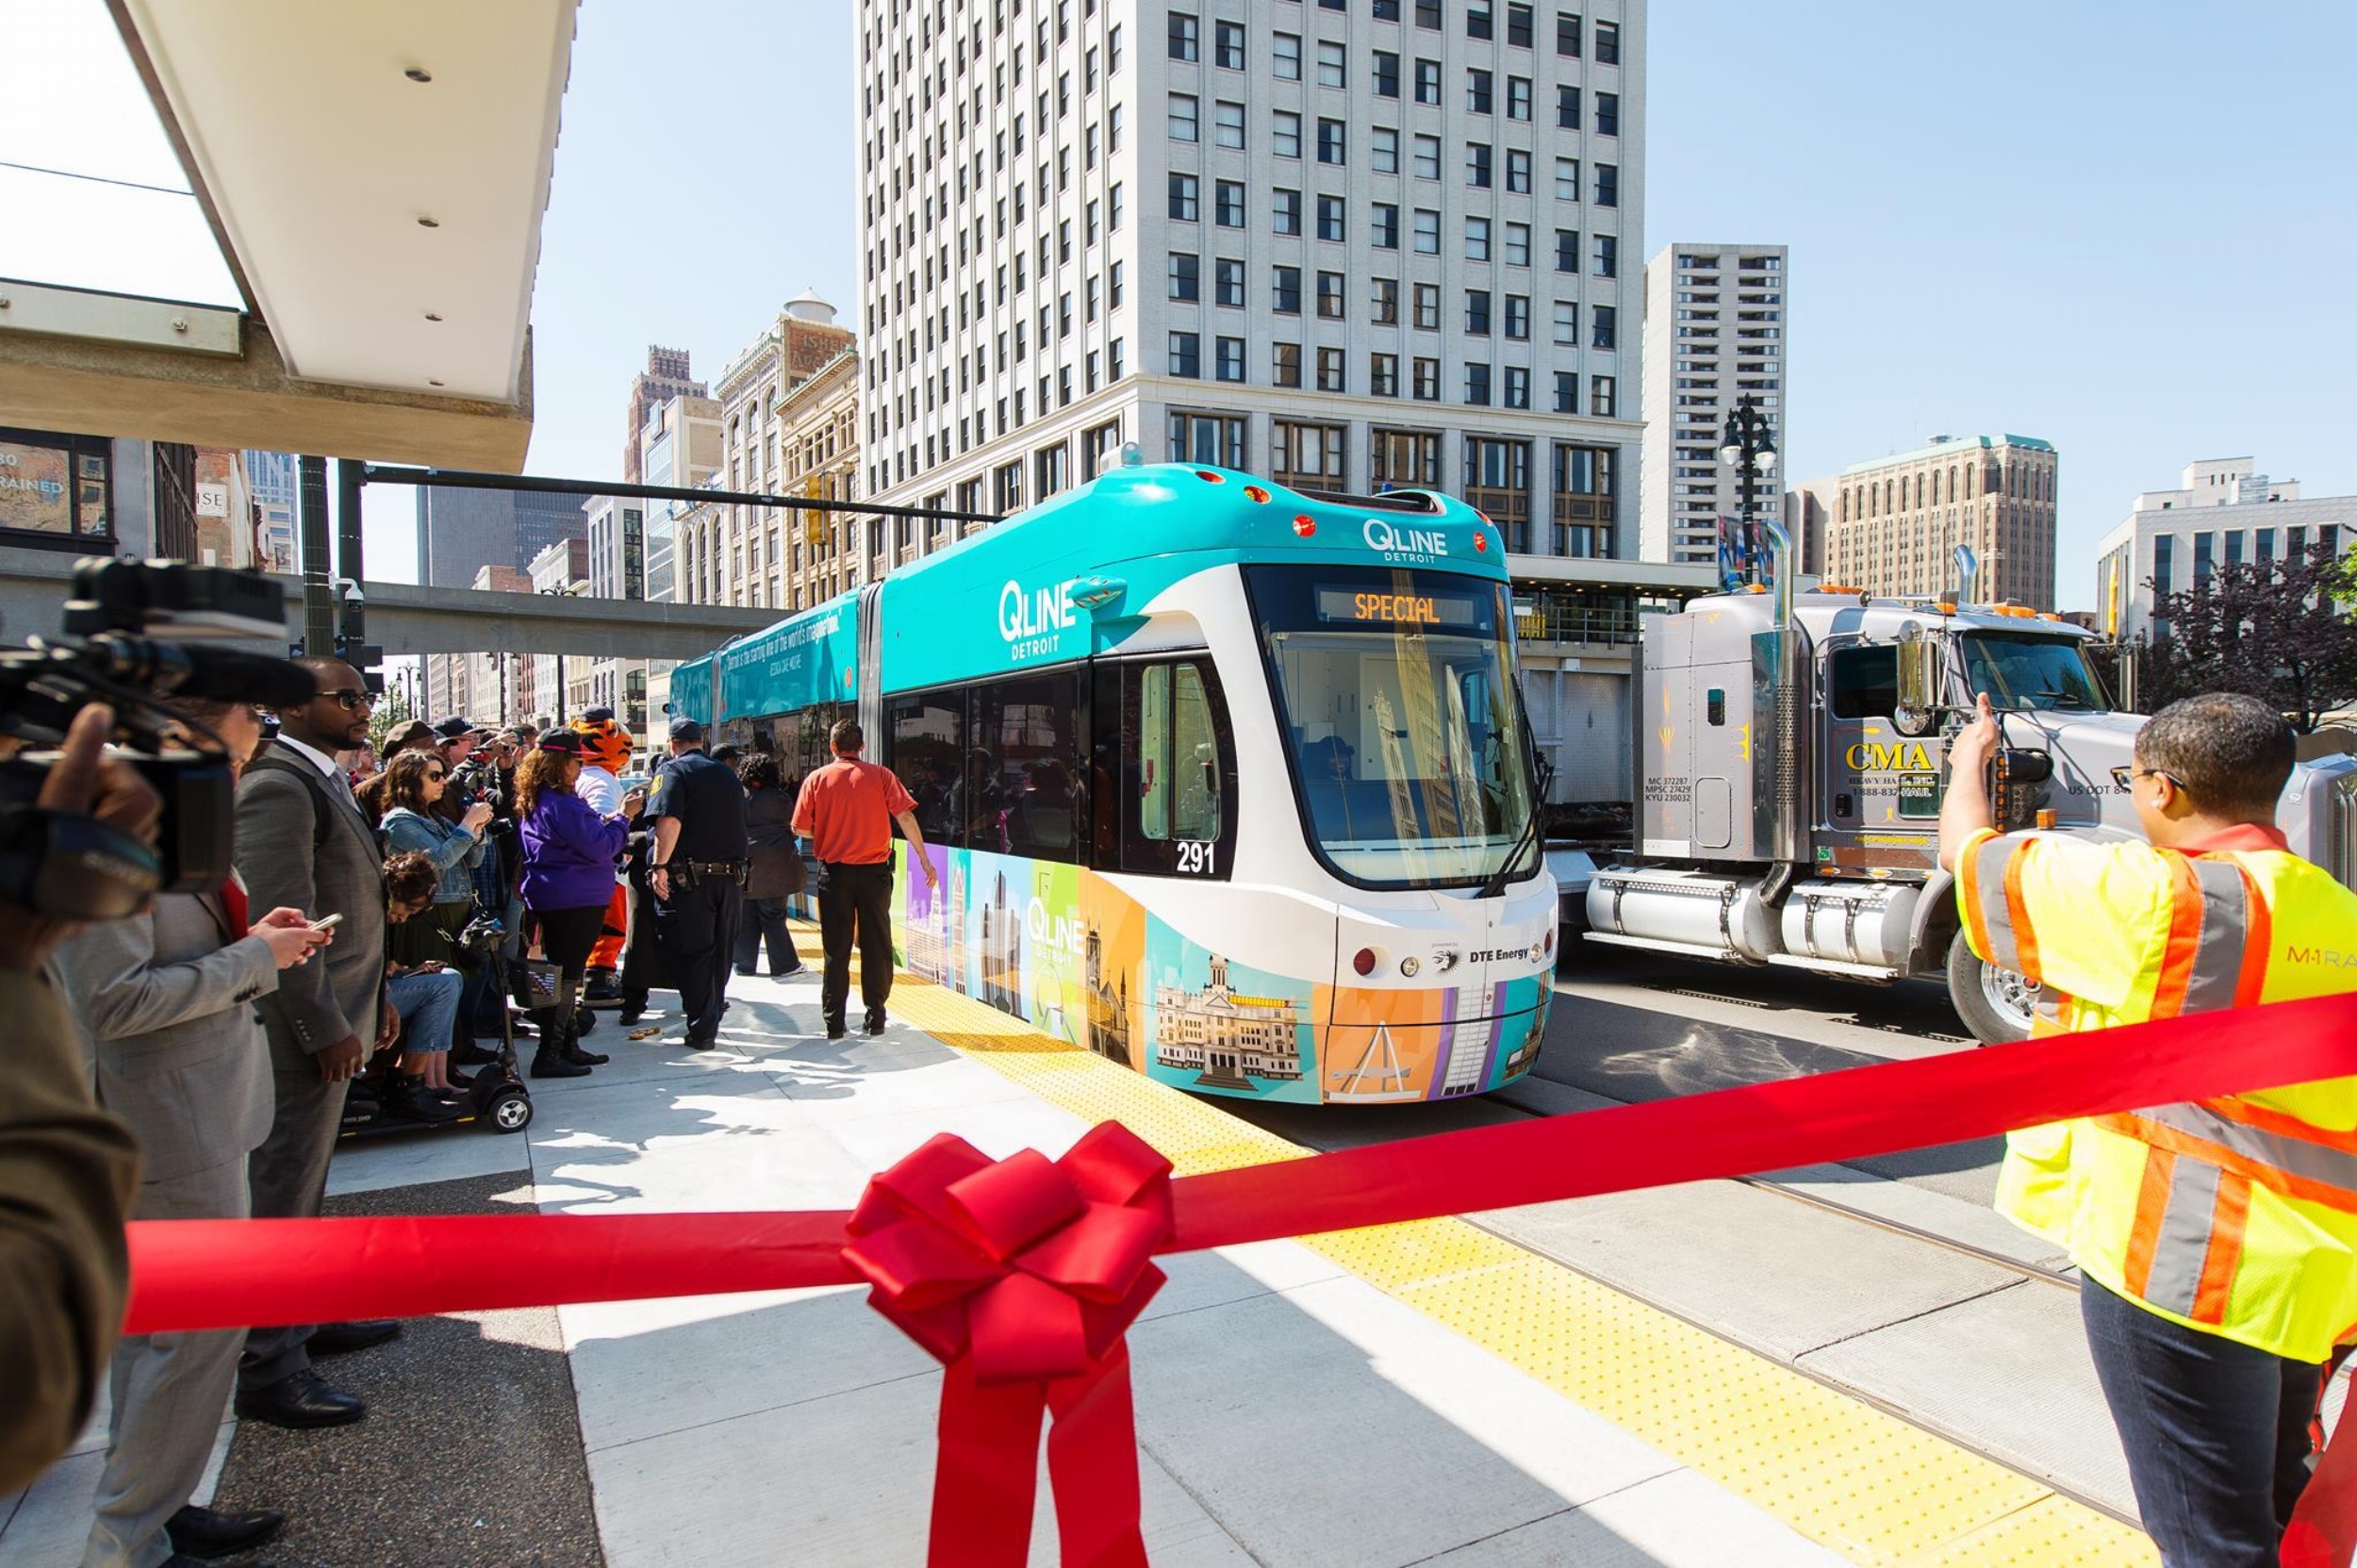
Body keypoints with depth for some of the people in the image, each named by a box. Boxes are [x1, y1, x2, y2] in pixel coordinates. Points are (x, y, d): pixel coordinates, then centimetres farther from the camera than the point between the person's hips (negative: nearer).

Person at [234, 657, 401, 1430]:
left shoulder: (323, 779, 14)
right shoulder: (278, 785, -18)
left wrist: (372, 998, 18)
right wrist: (326, 1028, -21)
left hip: (334, 1017, 10)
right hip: (305, 1027, -10)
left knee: (304, 1183, 21)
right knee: (281, 1193, 0)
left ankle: (306, 1315, 35)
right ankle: (266, 1366, 12)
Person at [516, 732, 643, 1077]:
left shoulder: (539, 802, 13)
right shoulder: (561, 803, -19)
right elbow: (599, 848, -19)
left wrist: (614, 818, 11)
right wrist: (623, 817, -9)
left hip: (553, 902, 10)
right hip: (575, 902, -10)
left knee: (563, 974, 16)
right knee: (565, 976, -5)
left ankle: (565, 1046, 25)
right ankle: (549, 1056, -1)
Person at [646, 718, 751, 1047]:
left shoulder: (673, 771, -5)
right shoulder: (727, 775, 14)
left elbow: (669, 821, -19)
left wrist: (660, 866, -17)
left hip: (690, 876, -5)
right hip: (731, 876, 6)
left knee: (691, 952, 0)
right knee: (720, 952, 14)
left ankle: (701, 1029, -1)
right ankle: (711, 1019, 27)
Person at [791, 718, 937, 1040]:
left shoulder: (817, 779, -1)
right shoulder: (880, 775, -2)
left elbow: (801, 829, -3)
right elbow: (905, 815, -11)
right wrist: (924, 859, -10)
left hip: (833, 872, 0)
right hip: (874, 871, 0)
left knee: (836, 949, 8)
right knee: (876, 946, 9)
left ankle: (834, 1023, 11)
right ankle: (876, 1018, 13)